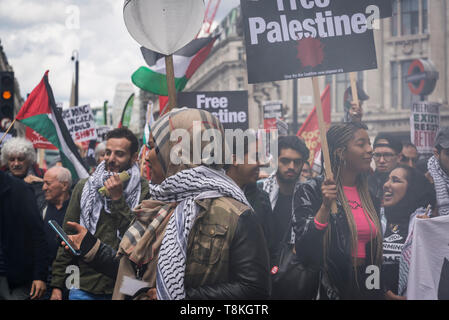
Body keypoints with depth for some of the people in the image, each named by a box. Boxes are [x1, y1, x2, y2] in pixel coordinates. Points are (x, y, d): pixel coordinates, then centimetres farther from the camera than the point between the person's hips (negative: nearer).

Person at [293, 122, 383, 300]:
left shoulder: (369, 193, 9)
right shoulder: (310, 191, -9)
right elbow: (303, 251, -17)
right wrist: (325, 206, -24)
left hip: (369, 287, 5)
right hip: (331, 289, -5)